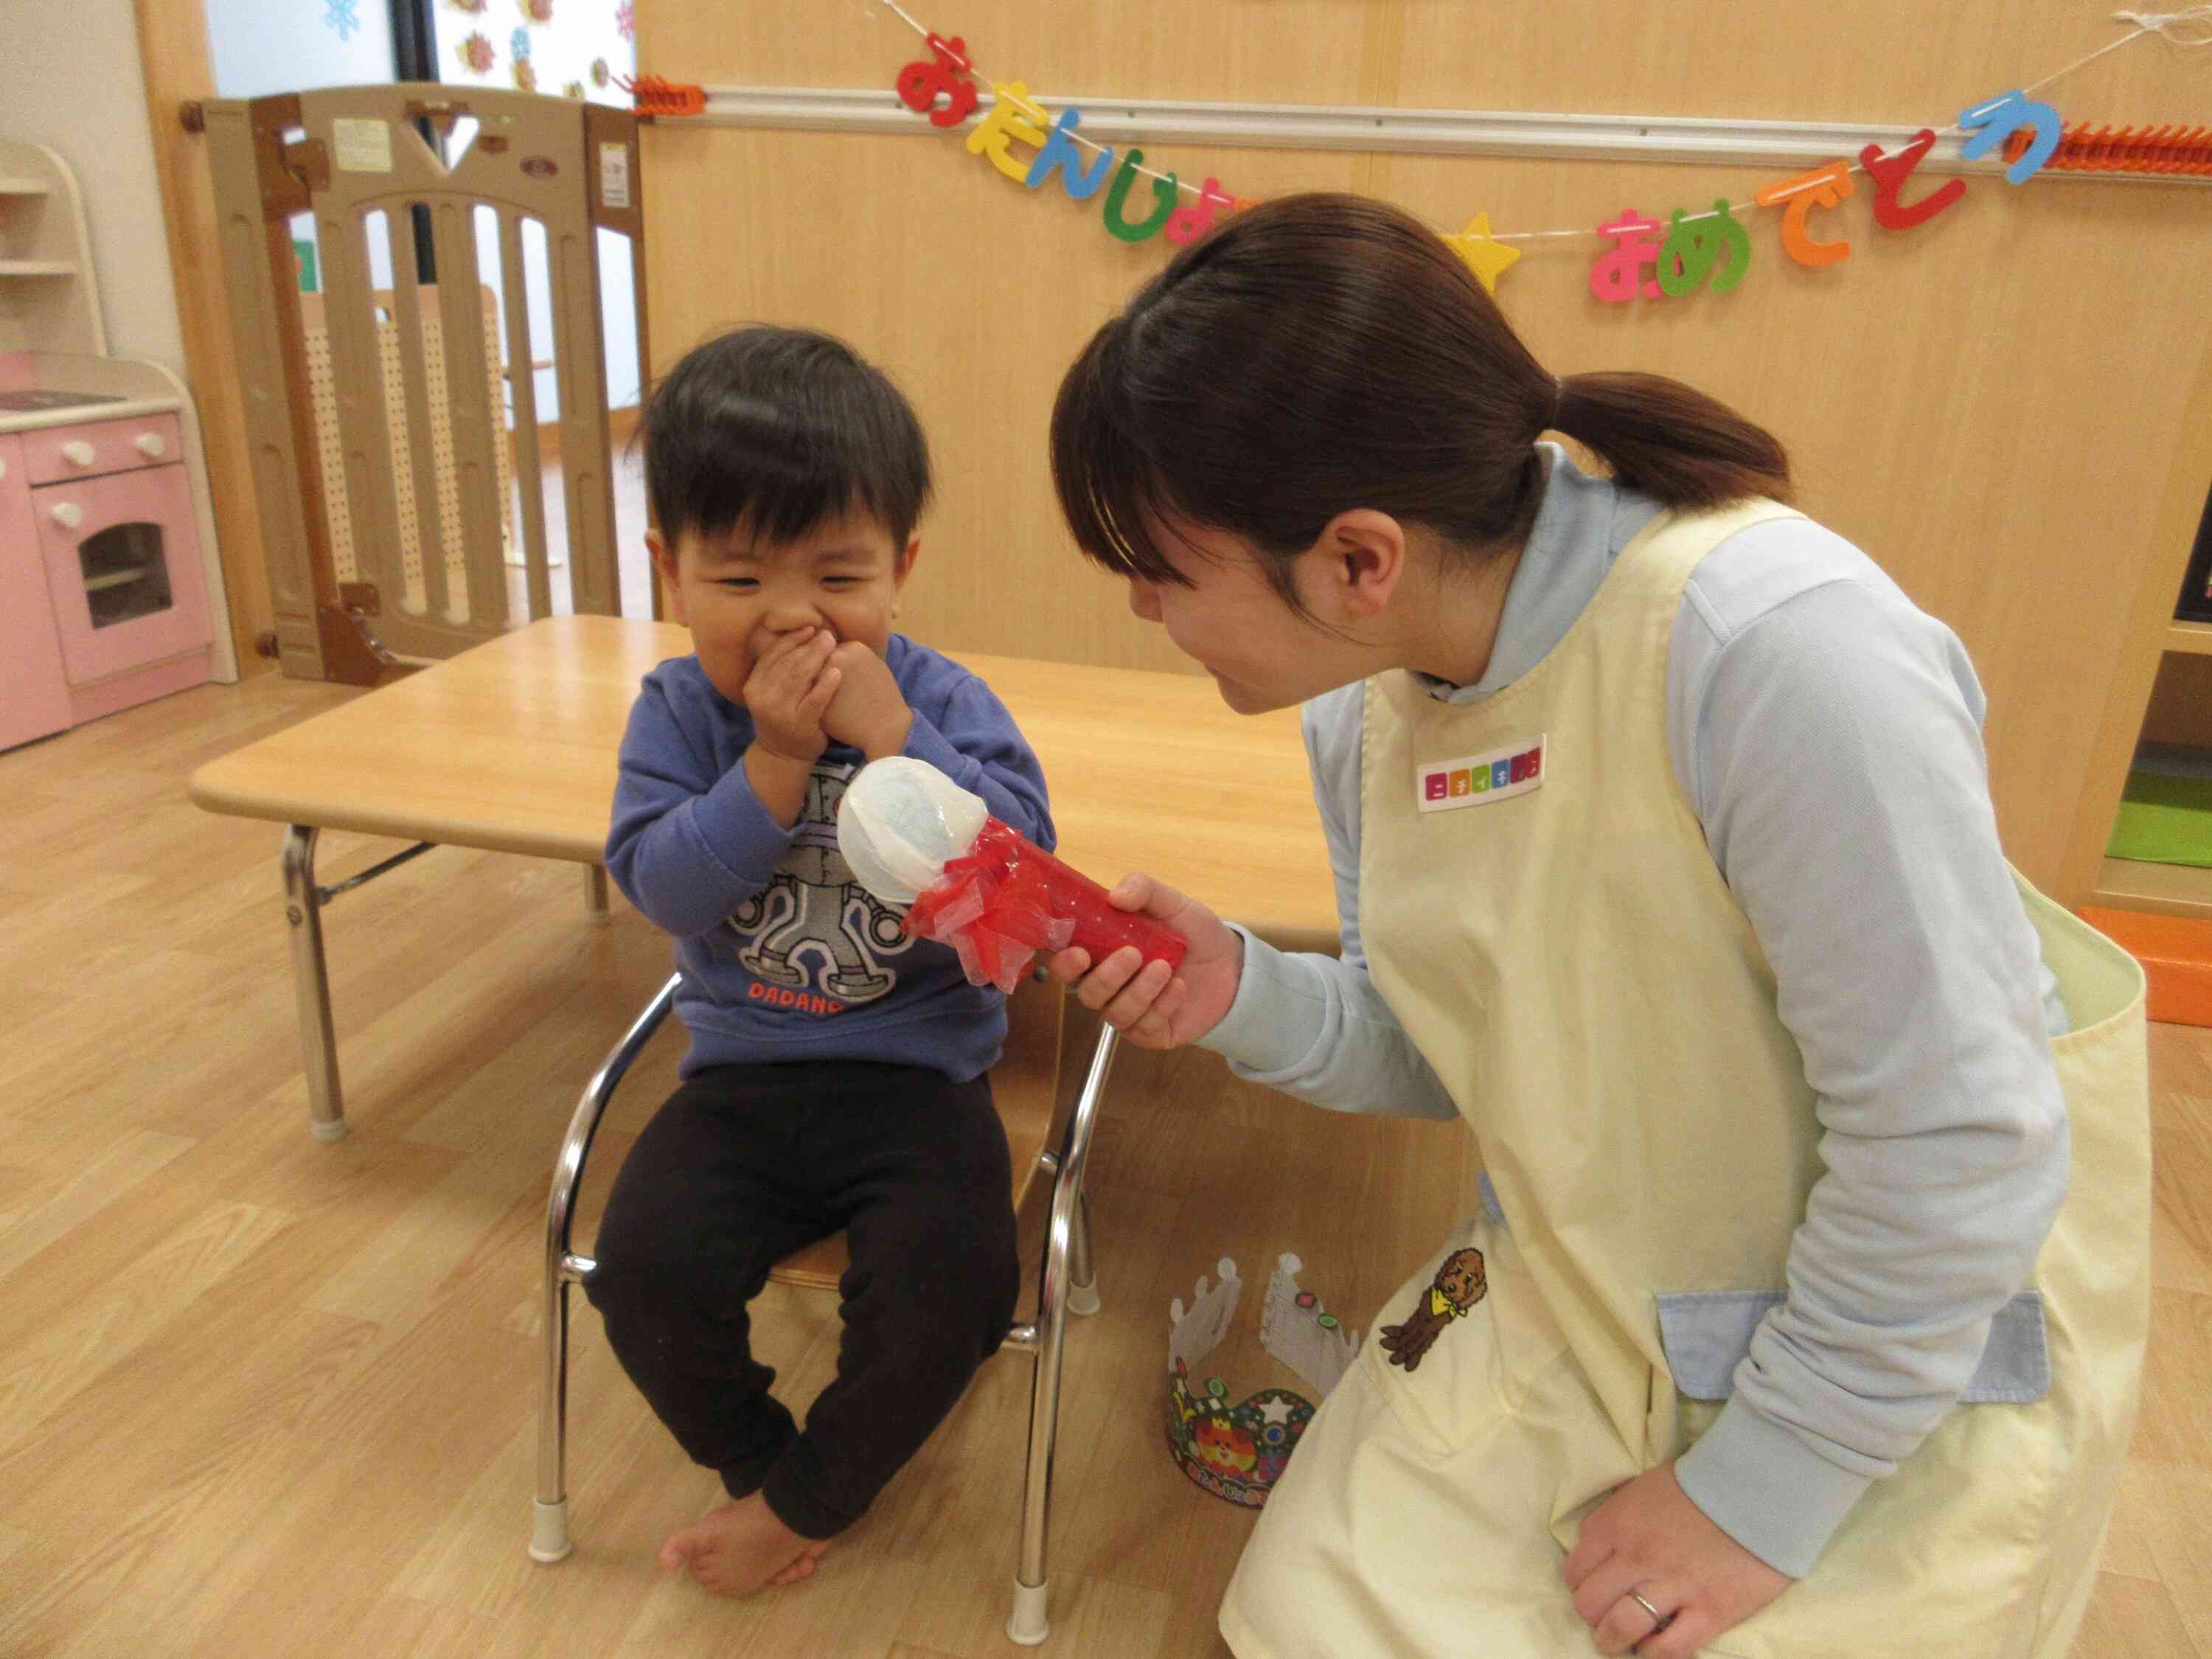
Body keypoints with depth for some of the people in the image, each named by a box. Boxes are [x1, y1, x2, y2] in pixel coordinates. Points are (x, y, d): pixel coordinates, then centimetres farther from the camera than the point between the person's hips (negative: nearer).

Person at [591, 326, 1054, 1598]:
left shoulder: (943, 701, -7)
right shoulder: (678, 709, -1)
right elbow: (661, 884, -15)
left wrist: (893, 741, -29)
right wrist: (774, 762, -25)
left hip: (921, 1076, -2)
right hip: (743, 1076, 2)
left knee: (951, 1281, -22)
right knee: (647, 1267, -17)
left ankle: (801, 1501, 9)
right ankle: (753, 1454, 17)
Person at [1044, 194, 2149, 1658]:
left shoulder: (1777, 644, -31)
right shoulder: (1368, 697, -7)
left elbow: (1957, 1144, -26)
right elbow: (1453, 1050, 3)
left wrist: (1755, 1498, -16)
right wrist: (1247, 998, -17)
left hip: (1905, 1358, -5)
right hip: (1573, 1315, 6)